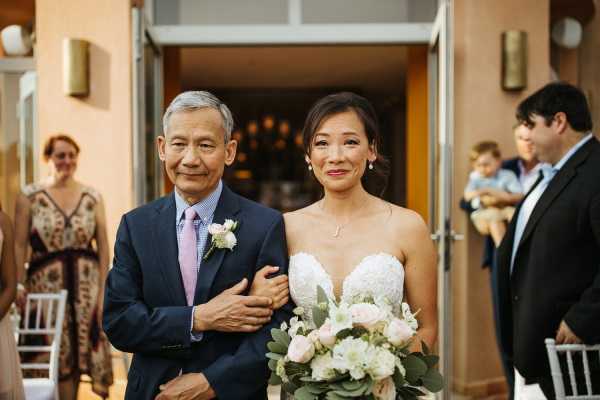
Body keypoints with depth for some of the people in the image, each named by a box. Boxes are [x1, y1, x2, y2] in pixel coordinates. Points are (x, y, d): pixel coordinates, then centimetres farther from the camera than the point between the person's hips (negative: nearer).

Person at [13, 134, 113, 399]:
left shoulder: (92, 197, 5)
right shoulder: (29, 196, 0)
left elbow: (103, 246, 5)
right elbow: (19, 245, -2)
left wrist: (103, 288, -1)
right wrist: (19, 288, -9)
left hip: (86, 283, 2)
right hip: (47, 284, -2)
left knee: (80, 347, 5)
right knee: (56, 354, 1)